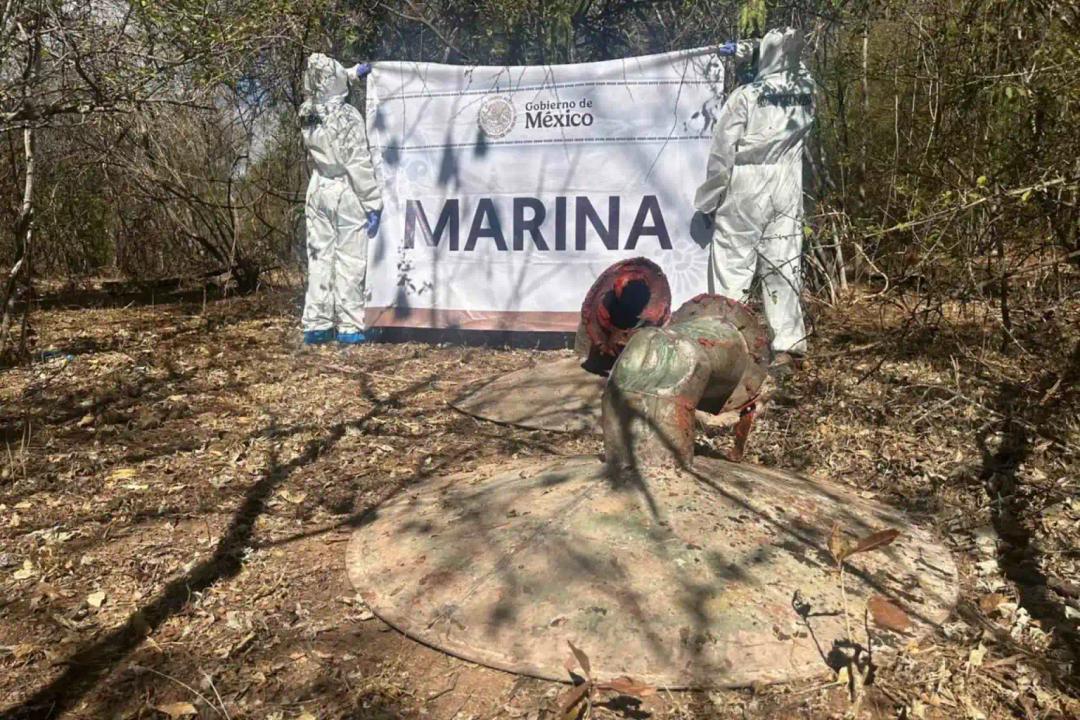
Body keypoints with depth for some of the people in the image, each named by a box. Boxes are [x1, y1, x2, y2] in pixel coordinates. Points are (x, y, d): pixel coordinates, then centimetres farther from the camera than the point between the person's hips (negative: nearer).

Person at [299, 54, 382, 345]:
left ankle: (315, 325, 14)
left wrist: (353, 72, 33)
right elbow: (359, 166, -17)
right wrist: (373, 205, -12)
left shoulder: (307, 115, 4)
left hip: (318, 192, 6)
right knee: (350, 261, -2)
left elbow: (320, 88, 28)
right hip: (346, 194, -6)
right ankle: (349, 328, 0)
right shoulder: (348, 117, -15)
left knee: (319, 258, 11)